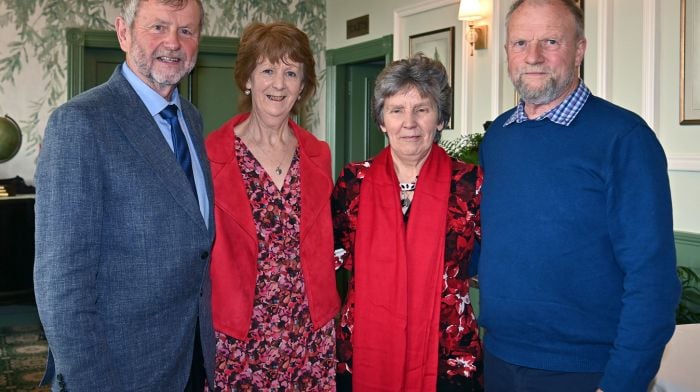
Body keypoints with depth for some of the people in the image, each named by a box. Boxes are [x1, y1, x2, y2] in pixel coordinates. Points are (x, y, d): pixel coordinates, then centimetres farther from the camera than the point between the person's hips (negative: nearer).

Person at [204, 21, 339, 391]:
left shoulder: (318, 155, 5)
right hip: (237, 334, -3)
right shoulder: (209, 153, -6)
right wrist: (202, 325, -3)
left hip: (311, 332, 3)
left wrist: (325, 303, 6)